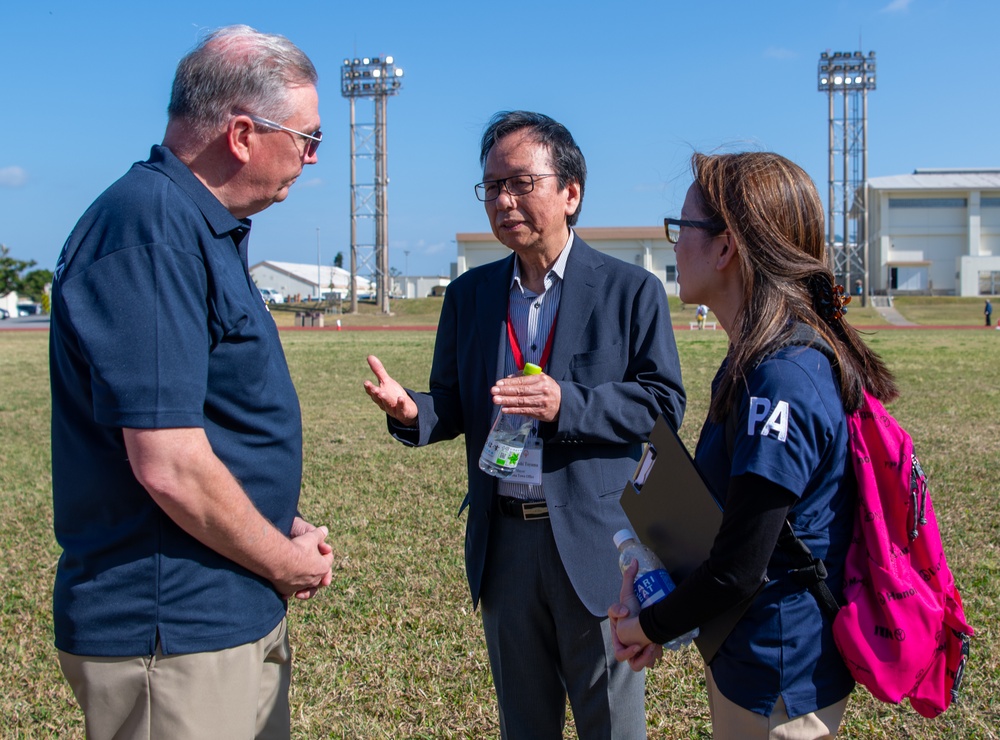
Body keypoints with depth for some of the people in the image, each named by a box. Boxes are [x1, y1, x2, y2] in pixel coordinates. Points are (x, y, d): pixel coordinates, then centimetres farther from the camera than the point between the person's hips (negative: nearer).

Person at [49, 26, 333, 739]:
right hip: (172, 638, -10)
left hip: (242, 617, 10)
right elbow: (168, 466, -27)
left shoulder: (205, 231, 12)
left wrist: (288, 526, 6)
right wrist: (286, 563, -11)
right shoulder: (148, 230, -21)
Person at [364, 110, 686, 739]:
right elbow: (454, 404, 9)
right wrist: (412, 412, -15)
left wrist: (568, 404, -23)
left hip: (595, 543, -4)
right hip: (502, 543, 4)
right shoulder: (470, 294, 8)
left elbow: (664, 402, -8)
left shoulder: (632, 291, -4)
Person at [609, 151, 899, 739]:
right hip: (745, 657, 9)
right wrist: (650, 571, -1)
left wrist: (650, 627, -10)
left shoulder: (782, 377, -28)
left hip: (779, 680, -9)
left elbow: (739, 570, -25)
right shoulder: (756, 360, 4)